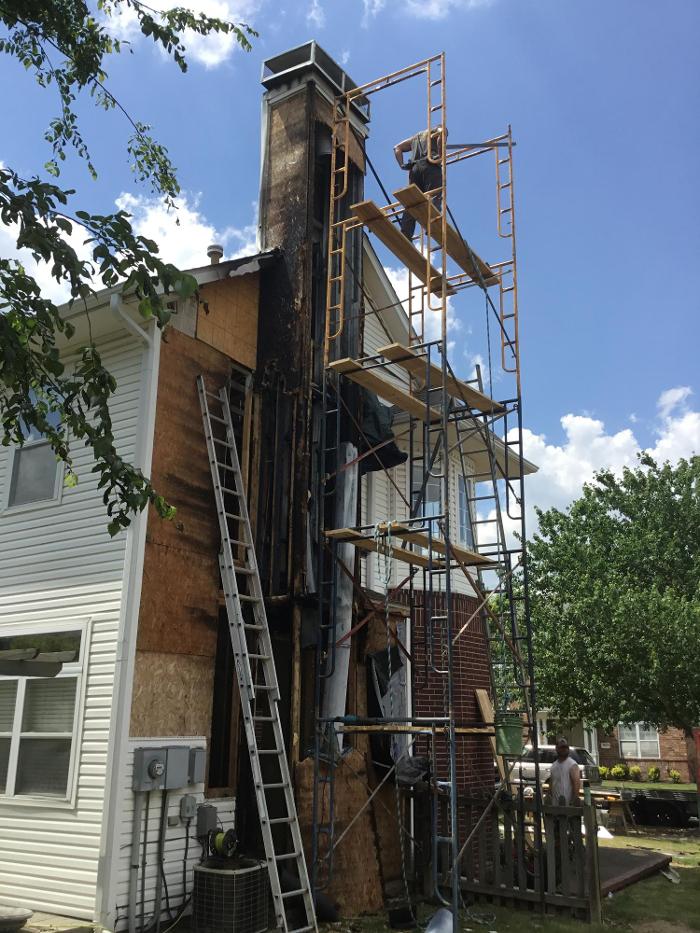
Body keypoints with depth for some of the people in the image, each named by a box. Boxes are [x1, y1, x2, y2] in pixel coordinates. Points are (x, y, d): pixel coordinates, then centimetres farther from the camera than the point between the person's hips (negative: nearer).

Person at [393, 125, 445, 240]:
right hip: (431, 166, -5)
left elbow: (397, 147, 28)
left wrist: (402, 164, 15)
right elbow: (442, 133, -6)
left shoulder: (417, 136, 35)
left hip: (415, 168, 5)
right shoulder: (438, 130, 19)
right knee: (434, 197, -16)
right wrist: (440, 155, -5)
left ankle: (405, 235, -17)